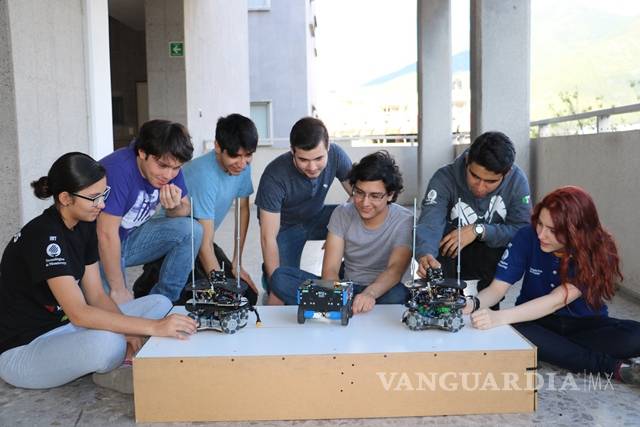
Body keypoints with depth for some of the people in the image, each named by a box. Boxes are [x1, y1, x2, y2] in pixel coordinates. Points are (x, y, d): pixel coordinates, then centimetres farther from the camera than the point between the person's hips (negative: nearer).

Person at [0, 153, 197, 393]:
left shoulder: (84, 226, 1)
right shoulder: (44, 237, -26)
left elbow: (96, 295, 1)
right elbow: (78, 313, -34)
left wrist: (128, 331, -18)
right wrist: (153, 327, -38)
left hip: (63, 326, 8)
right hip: (21, 349, -8)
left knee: (160, 304, 1)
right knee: (107, 343, -38)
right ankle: (110, 373, -4)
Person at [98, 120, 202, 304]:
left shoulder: (169, 165, -8)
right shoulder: (118, 170, -29)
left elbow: (186, 211, 3)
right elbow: (107, 235, -28)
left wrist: (175, 207, -22)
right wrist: (118, 290, -21)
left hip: (131, 239, 7)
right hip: (99, 249, -7)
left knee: (191, 230, -14)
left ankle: (163, 301, -3)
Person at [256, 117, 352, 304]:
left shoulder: (336, 155, -23)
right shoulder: (275, 176, -33)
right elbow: (268, 237, -28)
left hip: (317, 217, 4)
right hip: (284, 226, -3)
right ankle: (269, 273, 15)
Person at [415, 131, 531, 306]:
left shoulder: (517, 180, -16)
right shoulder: (444, 179, -22)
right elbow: (429, 224, -36)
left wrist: (478, 230, -33)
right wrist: (425, 255, -58)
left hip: (493, 255, 1)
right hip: (449, 256, -1)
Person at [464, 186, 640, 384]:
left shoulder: (598, 251, -19)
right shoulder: (527, 237, -15)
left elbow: (557, 300, -30)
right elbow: (498, 288, -13)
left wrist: (500, 317, -43)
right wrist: (474, 304, -36)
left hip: (584, 324, -1)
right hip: (536, 322, 1)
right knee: (509, 331, -34)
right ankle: (613, 367, -25)